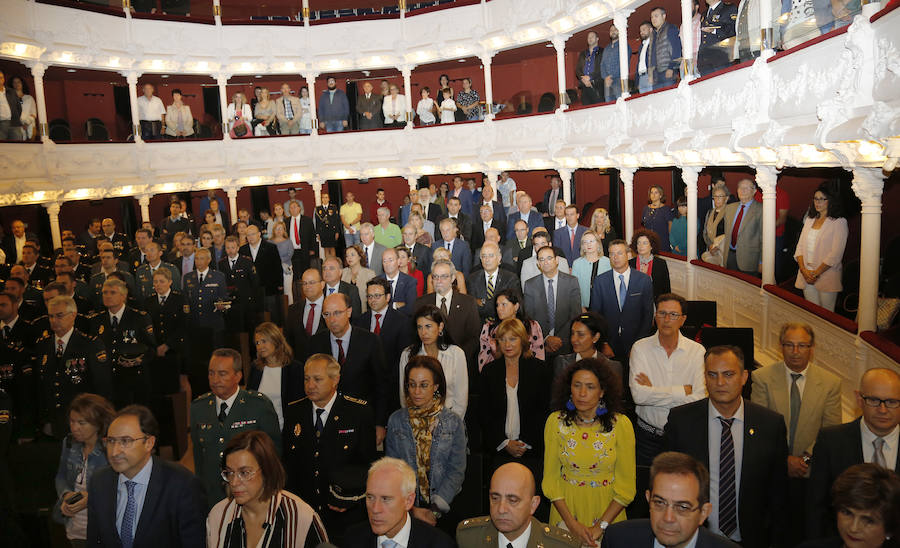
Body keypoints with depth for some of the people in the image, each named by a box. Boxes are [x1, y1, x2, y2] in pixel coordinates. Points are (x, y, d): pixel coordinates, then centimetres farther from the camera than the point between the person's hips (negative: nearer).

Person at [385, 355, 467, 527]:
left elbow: (456, 471, 0)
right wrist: (410, 509, -8)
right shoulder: (396, 420, 5)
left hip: (445, 507, -1)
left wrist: (435, 510, -11)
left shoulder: (454, 422, 3)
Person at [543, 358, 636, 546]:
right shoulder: (555, 421, -9)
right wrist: (572, 524, -12)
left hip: (607, 508, -1)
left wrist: (600, 526, -14)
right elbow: (551, 478, -3)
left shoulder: (620, 424, -13)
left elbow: (626, 485, -8)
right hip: (566, 506, 1)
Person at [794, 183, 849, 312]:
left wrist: (816, 273, -13)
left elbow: (835, 254, -12)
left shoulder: (839, 222, -5)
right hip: (806, 276, 5)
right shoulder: (809, 220, 13)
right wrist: (804, 270, -5)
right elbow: (800, 247, 8)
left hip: (826, 276, -5)